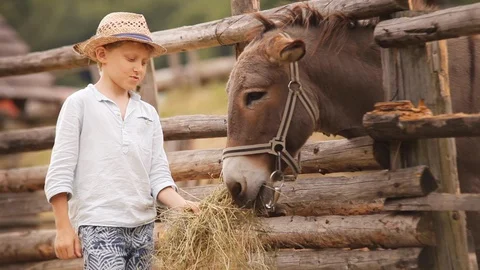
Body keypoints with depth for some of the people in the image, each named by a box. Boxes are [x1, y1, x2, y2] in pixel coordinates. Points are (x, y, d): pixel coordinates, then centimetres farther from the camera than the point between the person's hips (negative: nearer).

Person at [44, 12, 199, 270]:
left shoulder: (148, 113, 12)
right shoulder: (79, 104, -2)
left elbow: (158, 173, 8)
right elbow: (60, 172, -3)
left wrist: (178, 203, -11)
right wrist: (64, 227, -6)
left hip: (143, 226, 6)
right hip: (99, 226, -6)